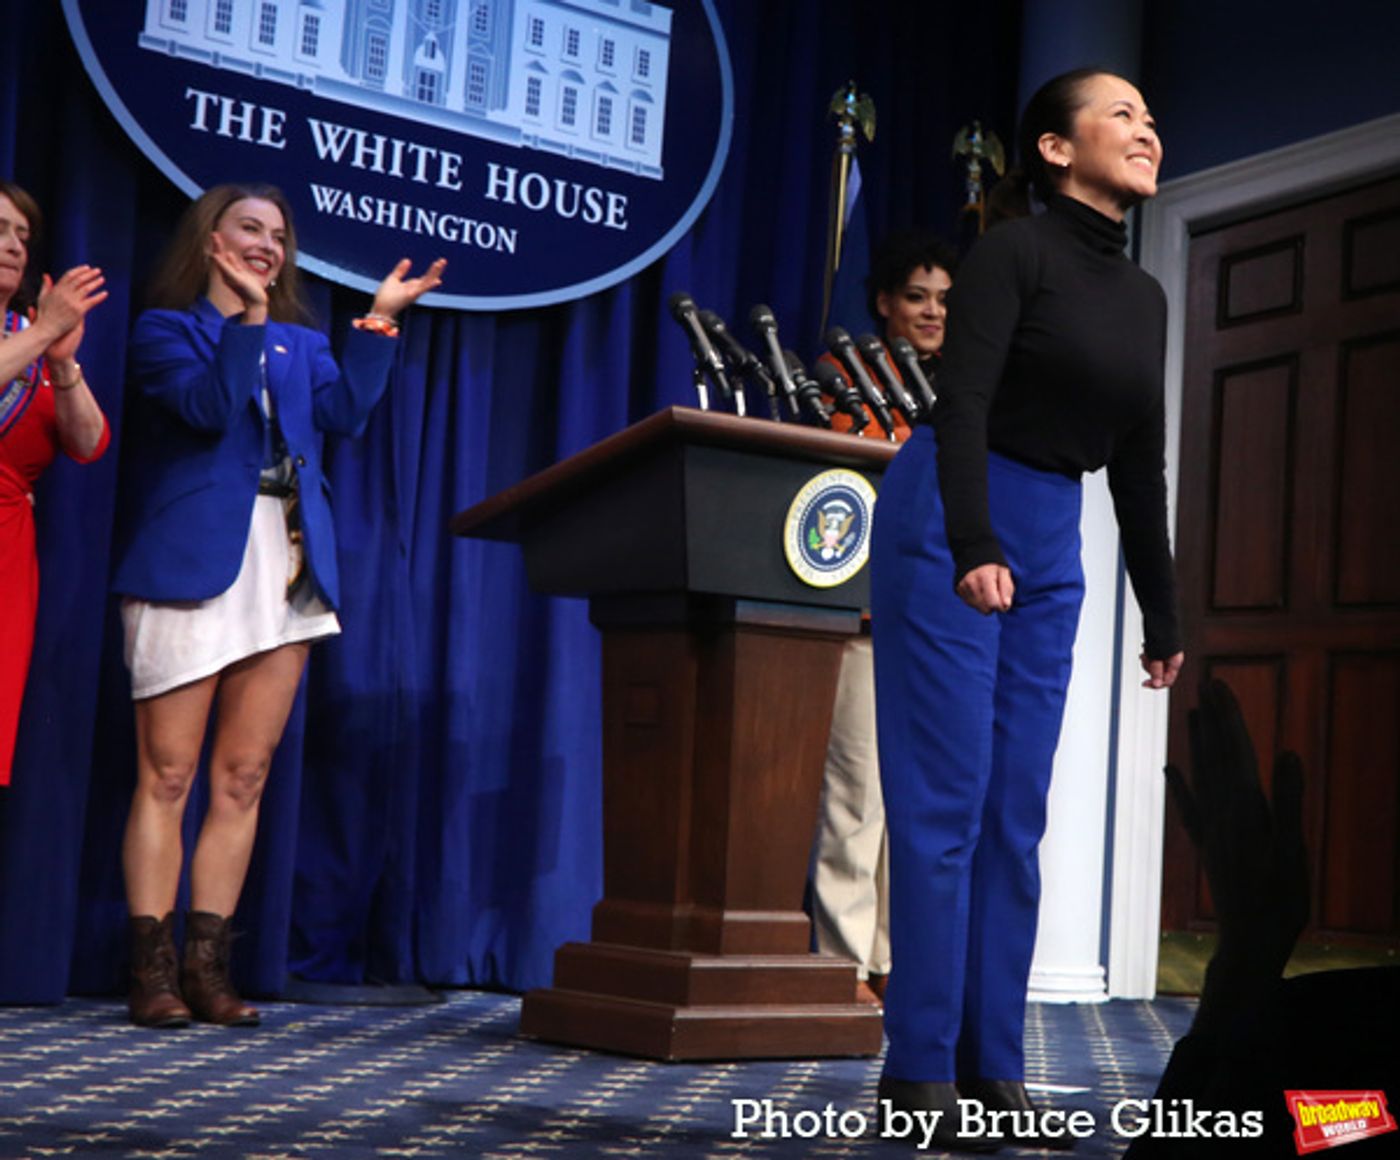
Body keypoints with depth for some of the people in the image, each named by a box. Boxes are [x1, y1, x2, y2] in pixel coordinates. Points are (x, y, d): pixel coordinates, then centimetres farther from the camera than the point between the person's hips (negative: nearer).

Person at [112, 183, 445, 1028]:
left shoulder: (301, 345, 21)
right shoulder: (166, 330, 7)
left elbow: (348, 409, 2)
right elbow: (208, 406, -12)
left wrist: (379, 323, -3)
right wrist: (247, 314, -11)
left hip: (286, 571, 5)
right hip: (190, 567, -5)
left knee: (243, 779, 4)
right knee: (167, 774, -4)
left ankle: (209, 966, 9)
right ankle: (153, 969, 0)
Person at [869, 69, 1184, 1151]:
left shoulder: (1144, 297, 13)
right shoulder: (1014, 250, -8)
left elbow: (1140, 466, 16)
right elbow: (962, 405, -19)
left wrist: (1164, 616, 17)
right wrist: (976, 548, -33)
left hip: (1050, 545, 7)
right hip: (950, 529, -7)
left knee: (1016, 815, 6)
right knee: (944, 806, -7)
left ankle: (993, 1065, 12)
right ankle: (921, 1068, 0)